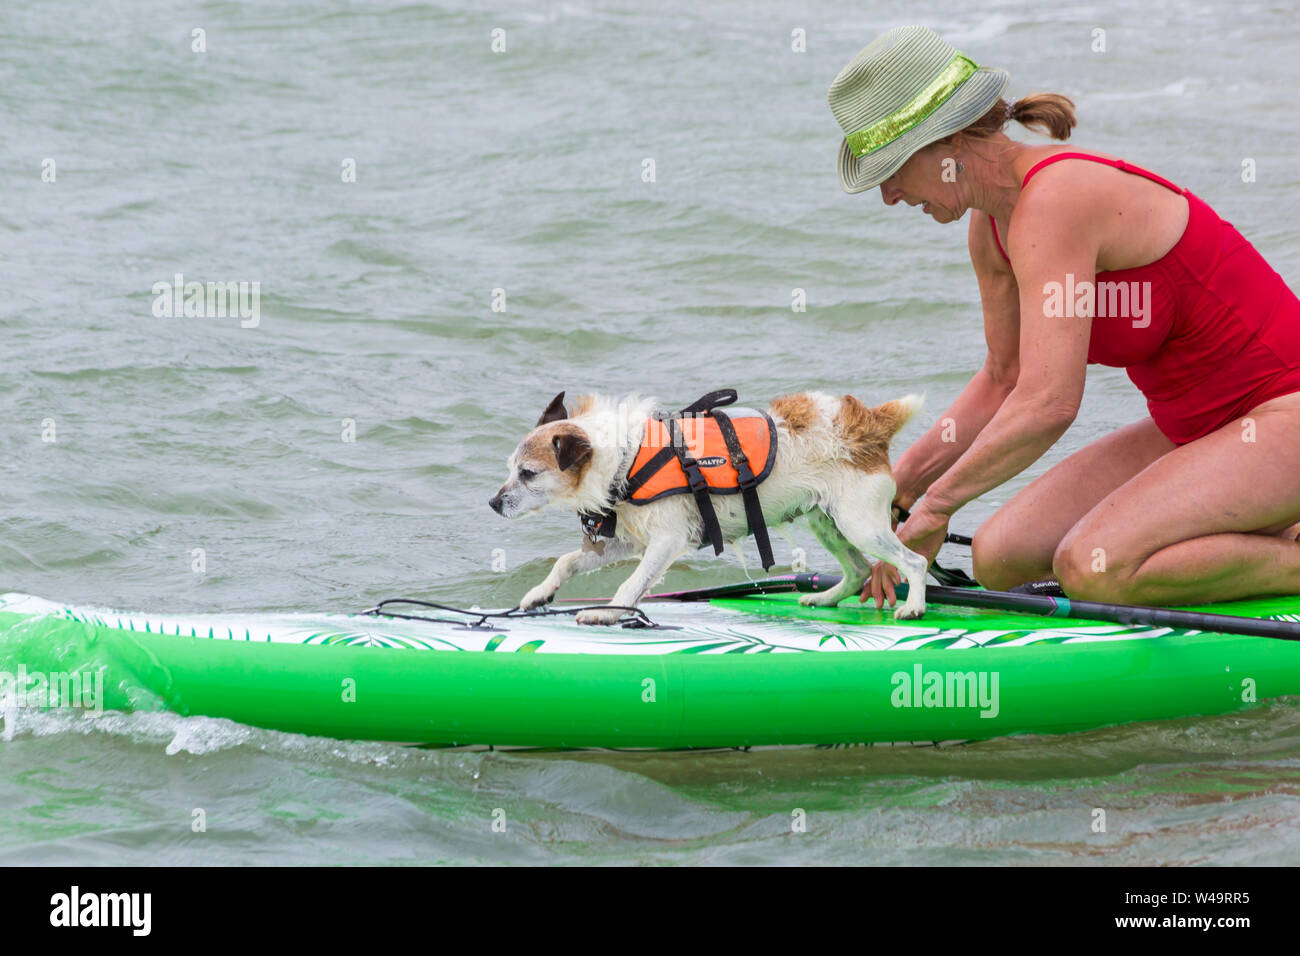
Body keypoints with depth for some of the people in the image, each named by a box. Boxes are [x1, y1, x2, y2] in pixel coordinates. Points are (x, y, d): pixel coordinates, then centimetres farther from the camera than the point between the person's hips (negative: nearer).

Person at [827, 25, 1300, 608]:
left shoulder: (1054, 204, -24)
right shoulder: (990, 229, 4)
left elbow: (1048, 403, -31)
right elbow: (1004, 380, 18)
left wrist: (936, 504, -19)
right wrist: (896, 484, 9)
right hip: (1190, 429, 10)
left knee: (1093, 570, -29)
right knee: (999, 559, -1)